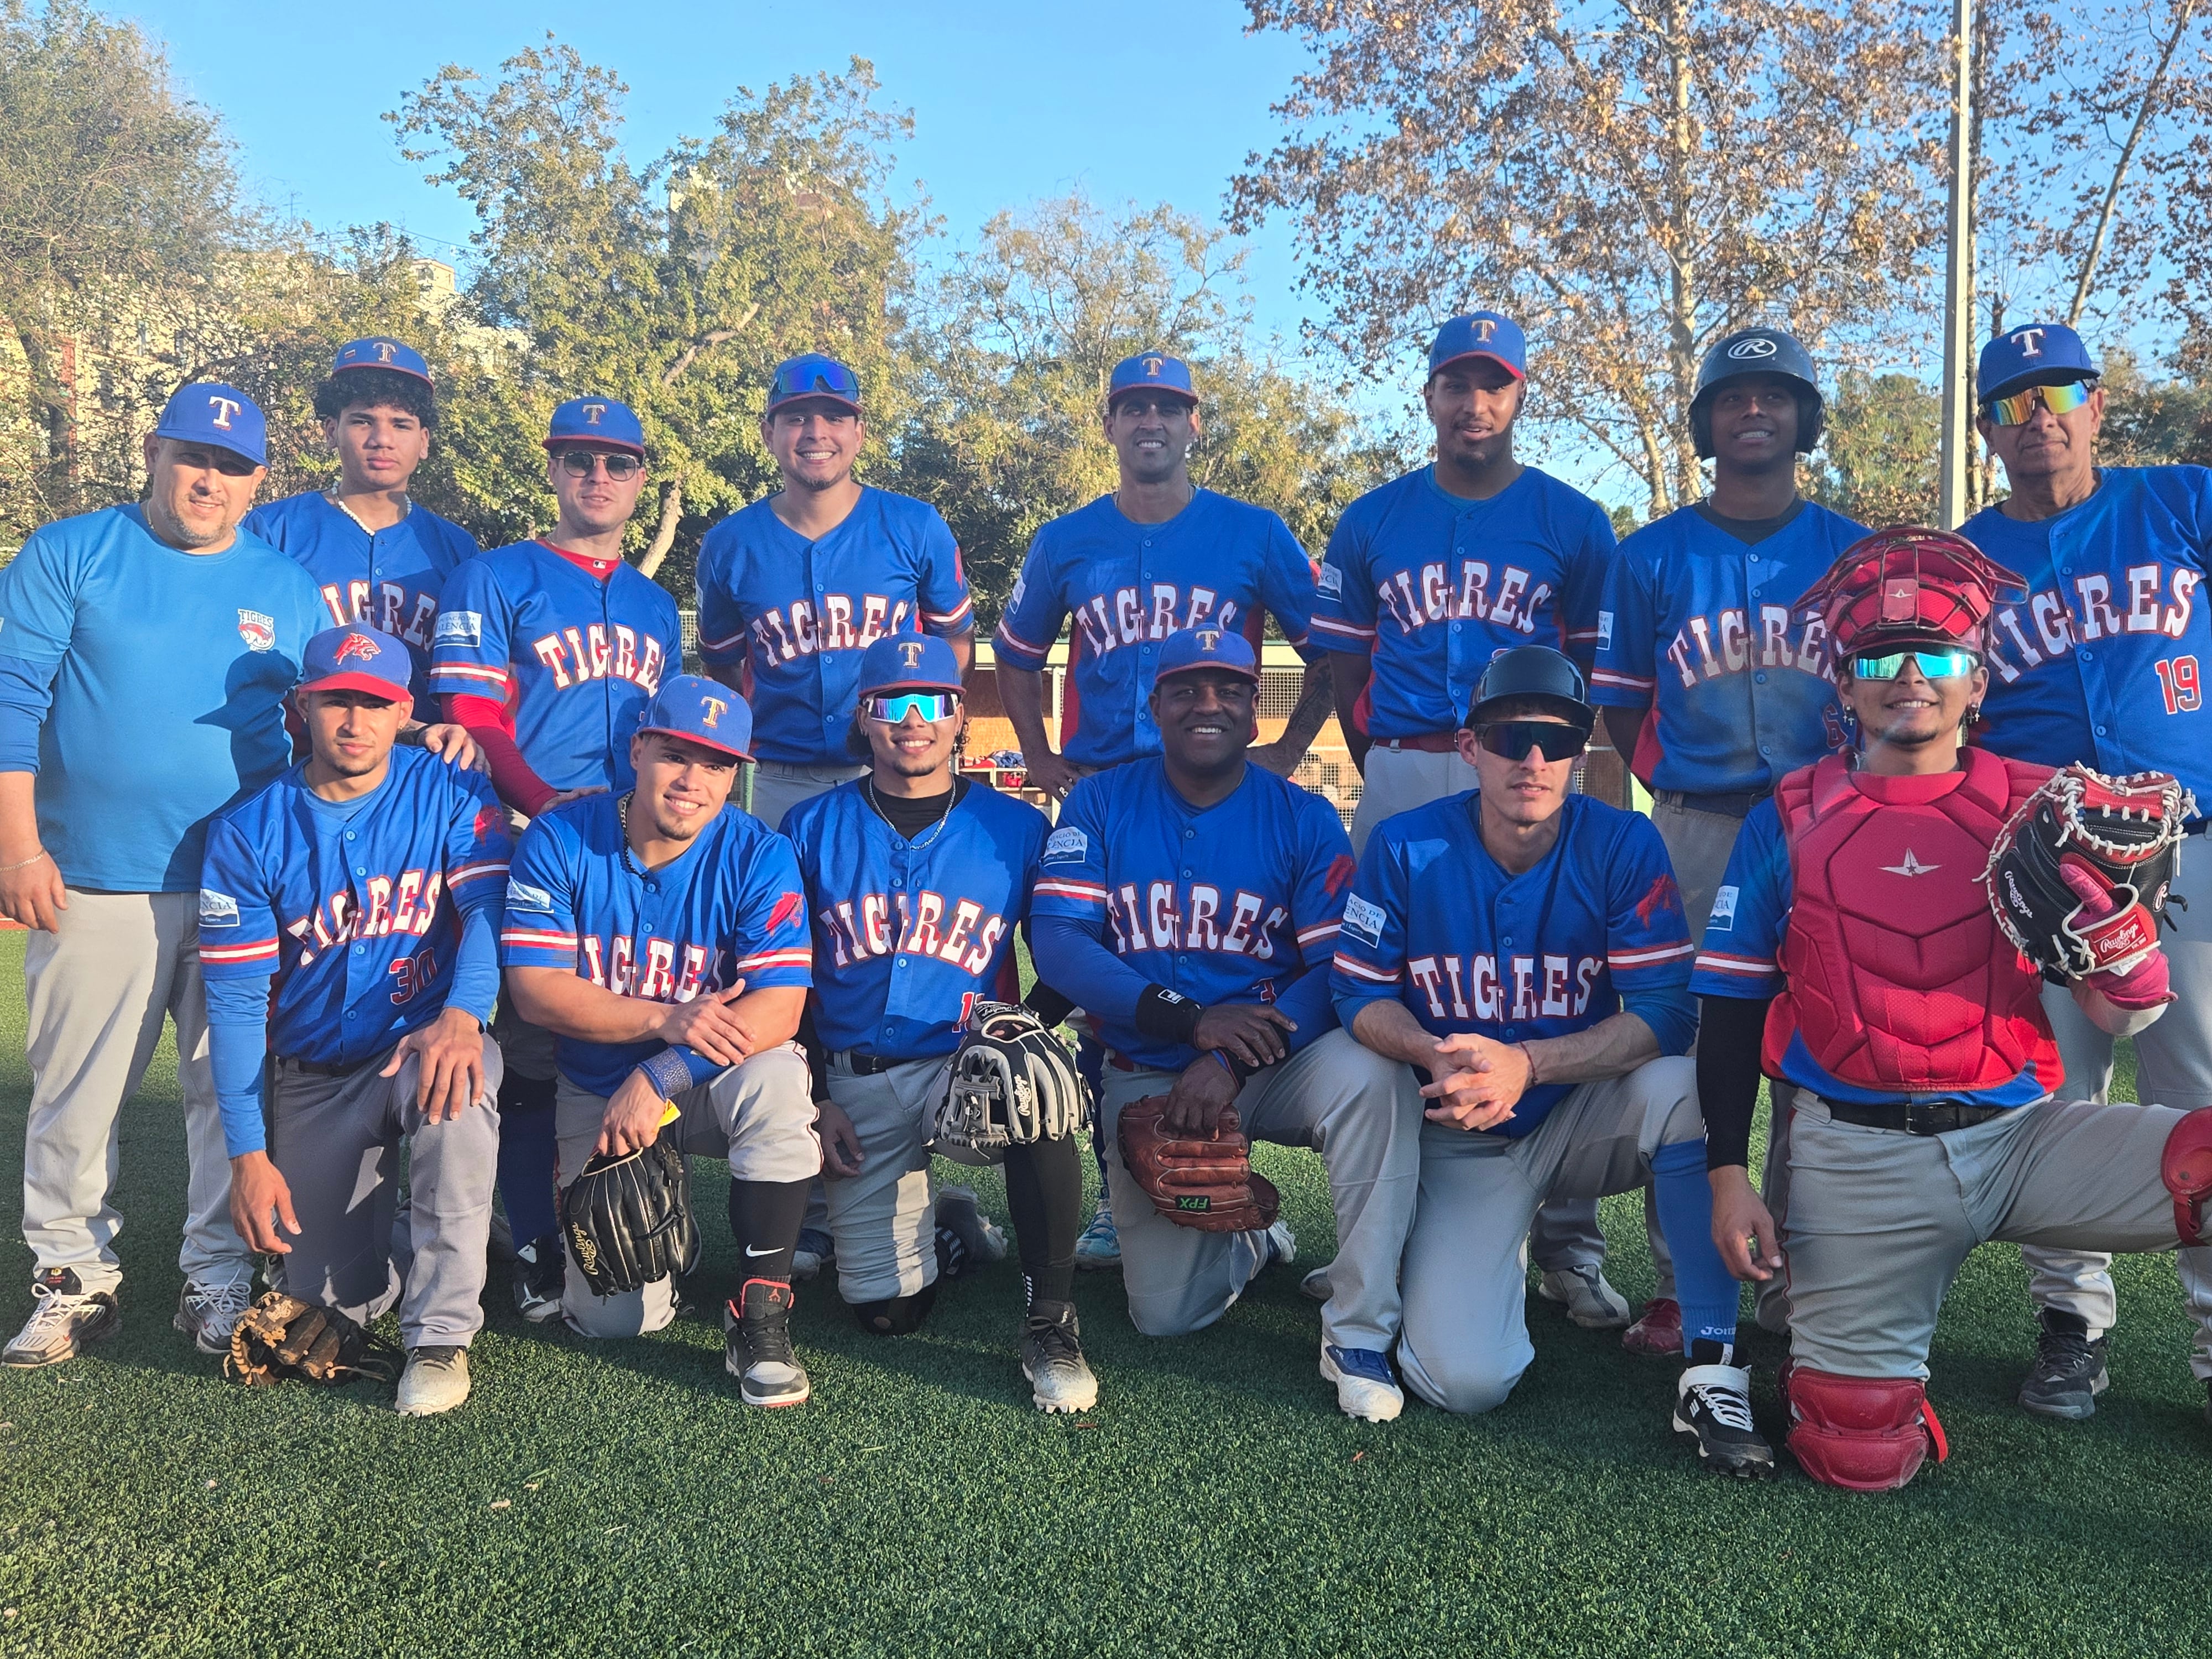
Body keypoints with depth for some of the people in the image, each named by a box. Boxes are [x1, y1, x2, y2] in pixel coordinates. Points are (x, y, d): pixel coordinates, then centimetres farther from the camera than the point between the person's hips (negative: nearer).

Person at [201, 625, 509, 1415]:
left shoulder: (453, 797, -6)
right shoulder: (247, 833, -5)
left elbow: (489, 912, -20)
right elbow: (235, 1001, -6)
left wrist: (461, 1015, -42)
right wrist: (247, 1155, -13)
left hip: (427, 1041, -2)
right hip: (314, 1076, 2)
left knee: (459, 1088, -39)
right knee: (329, 1301, -3)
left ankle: (441, 1335, -23)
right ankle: (394, 1241, 34)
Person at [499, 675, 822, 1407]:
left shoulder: (760, 858, -14)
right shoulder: (558, 840, -11)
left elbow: (779, 1011, -22)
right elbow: (534, 990, -16)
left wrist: (662, 1077, -31)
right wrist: (666, 1022, -27)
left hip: (713, 1086, -1)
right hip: (597, 1091, 1)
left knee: (775, 1078, -37)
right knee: (614, 1316, -7)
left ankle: (761, 1317, -21)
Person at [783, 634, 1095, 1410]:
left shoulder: (1018, 829, 2)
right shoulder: (812, 829, 5)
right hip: (856, 1085, 2)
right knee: (886, 1309, -5)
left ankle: (1050, 1323, -21)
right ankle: (936, 1223, 32)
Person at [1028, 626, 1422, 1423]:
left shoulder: (1303, 818, -2)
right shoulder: (1100, 804, -1)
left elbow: (1342, 970, -11)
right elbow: (1058, 945, -11)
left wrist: (1234, 1062, -26)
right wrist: (1193, 1020, -24)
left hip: (1277, 1063, -1)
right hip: (1147, 1078, 1)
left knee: (1372, 1073, -34)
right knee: (1163, 1313, -1)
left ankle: (1359, 1333, -19)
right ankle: (1251, 1243, 36)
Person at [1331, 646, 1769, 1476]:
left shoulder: (1623, 846, -12)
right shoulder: (1405, 848, -9)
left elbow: (1666, 1013, -18)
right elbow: (1361, 992, -5)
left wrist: (1524, 1063, -32)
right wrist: (1435, 1055, -27)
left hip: (1584, 1120, 0)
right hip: (1463, 1139, 0)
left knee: (1681, 1088, -34)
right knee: (1464, 1378, -16)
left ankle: (1712, 1366, -21)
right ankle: (1498, 1261, 22)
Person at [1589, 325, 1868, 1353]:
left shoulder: (1856, 554, 9)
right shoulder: (1650, 558, 8)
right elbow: (1620, 706, 12)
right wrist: (1681, 791, 4)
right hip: (1693, 834, -1)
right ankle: (1679, 1288, 7)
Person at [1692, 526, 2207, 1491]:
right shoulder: (1788, 822, 5)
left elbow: (2124, 1015, 5)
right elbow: (1731, 1011, 6)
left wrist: (2108, 890, -14)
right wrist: (1728, 1173, -1)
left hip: (2021, 1133, 1)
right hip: (1857, 1159, -1)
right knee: (1861, 1455, -3)